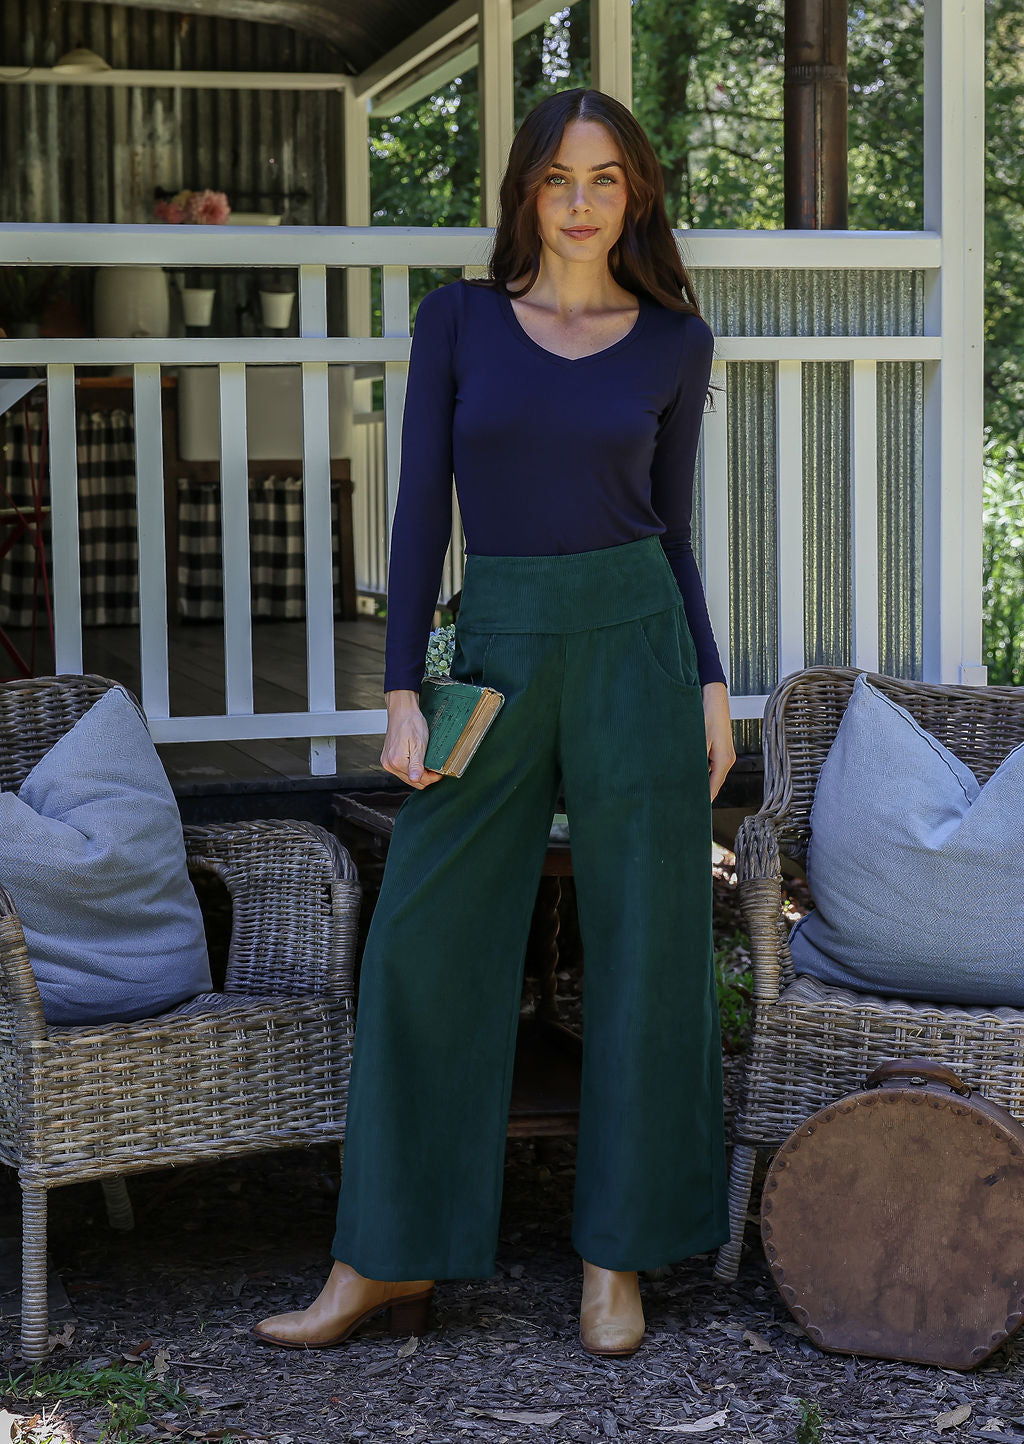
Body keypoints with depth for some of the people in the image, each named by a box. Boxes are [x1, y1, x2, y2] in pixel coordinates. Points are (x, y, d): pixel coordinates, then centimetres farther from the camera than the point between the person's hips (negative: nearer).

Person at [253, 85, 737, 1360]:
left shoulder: (675, 341, 6)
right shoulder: (457, 320, 3)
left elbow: (672, 527, 11)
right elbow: (421, 508, 1)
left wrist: (711, 686, 5)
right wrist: (403, 694, -5)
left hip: (635, 644, 0)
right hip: (497, 650, 0)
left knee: (643, 952, 3)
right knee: (426, 945, -1)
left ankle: (617, 1257, 15)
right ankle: (389, 1258, 10)